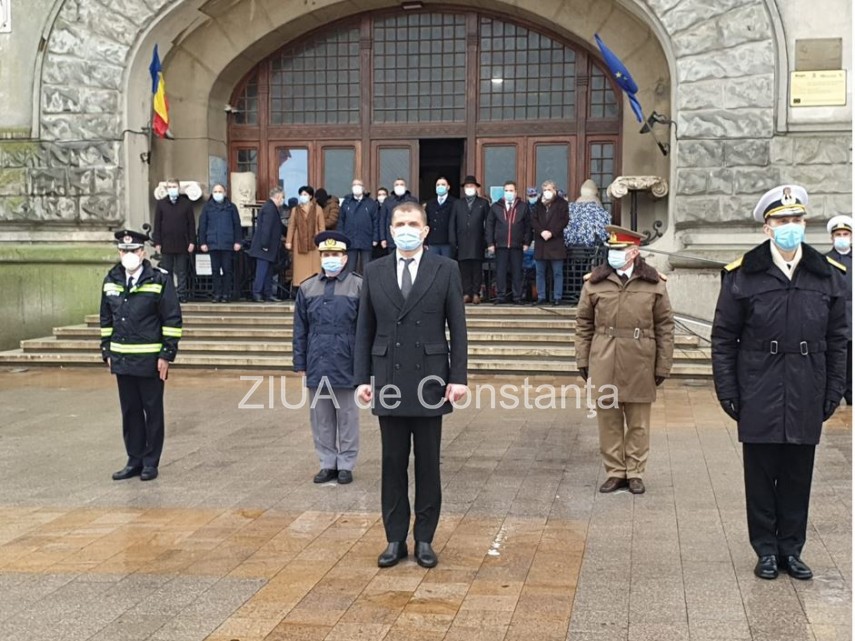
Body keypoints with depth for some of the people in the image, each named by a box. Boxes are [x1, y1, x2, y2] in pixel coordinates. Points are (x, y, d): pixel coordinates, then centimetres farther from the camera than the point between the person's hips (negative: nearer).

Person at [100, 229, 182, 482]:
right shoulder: (111, 281, 8)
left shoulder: (160, 279, -8)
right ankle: (134, 460, 22)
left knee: (152, 412, 6)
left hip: (150, 361, -5)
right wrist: (107, 352, 11)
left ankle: (151, 462, 16)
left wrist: (167, 354, -12)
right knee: (130, 412, 12)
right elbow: (106, 320, 15)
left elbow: (172, 320, -8)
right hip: (122, 359, 5)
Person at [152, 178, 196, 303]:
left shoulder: (186, 203, 4)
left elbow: (191, 224, 4)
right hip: (166, 244, 1)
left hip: (182, 244, -1)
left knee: (182, 272, 4)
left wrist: (192, 241, -2)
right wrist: (157, 242, -1)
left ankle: (182, 295, 9)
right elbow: (157, 224, 6)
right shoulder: (161, 204, 6)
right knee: (166, 272, 4)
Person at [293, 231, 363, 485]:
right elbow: (300, 330, 9)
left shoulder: (358, 286, -3)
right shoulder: (307, 288, 7)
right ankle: (327, 463, 22)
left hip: (346, 366, -3)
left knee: (347, 418, 7)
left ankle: (346, 465, 18)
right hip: (317, 366, 3)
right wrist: (300, 363, 6)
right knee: (321, 418, 10)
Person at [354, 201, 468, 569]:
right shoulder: (375, 272, 6)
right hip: (389, 380, 2)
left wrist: (458, 377, -7)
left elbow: (457, 327, -1)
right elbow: (365, 329, 7)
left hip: (430, 379, -2)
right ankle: (395, 539, 18)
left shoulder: (445, 269, 0)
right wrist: (362, 378, 2)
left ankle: (424, 539, 18)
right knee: (393, 463, 8)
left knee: (428, 464, 7)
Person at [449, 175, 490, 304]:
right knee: (464, 268, -1)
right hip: (462, 242, 1)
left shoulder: (483, 203, 10)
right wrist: (453, 241, 0)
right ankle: (467, 293, 2)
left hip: (477, 242, -1)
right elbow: (452, 223, 9)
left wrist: (487, 240, -4)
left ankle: (476, 294, 1)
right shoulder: (458, 203, 14)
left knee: (477, 268, -2)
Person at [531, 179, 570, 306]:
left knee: (557, 273, -1)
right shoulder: (539, 204, 13)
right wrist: (541, 232, -11)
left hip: (556, 243, -4)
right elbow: (534, 220, 5)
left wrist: (551, 232, -14)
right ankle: (541, 297, 12)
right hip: (540, 243, 4)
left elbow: (564, 220, -5)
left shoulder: (561, 203, 2)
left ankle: (557, 298, 3)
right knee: (539, 272, 6)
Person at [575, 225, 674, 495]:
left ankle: (635, 473, 20)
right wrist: (583, 360, 4)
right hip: (604, 365, 1)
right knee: (608, 420, 7)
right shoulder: (594, 282, 3)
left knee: (638, 423, 8)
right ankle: (614, 472, 19)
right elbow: (583, 324, 8)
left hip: (640, 366, -1)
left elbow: (665, 327, 3)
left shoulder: (654, 283, 1)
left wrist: (663, 366, 1)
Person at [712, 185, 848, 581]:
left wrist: (833, 392, 4)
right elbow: (723, 339, 0)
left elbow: (837, 340, 8)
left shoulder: (829, 275, 5)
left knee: (798, 477, 10)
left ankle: (791, 549, 23)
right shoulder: (742, 275, -2)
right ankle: (766, 550, 20)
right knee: (761, 476, 7)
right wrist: (727, 392, -4)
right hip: (759, 396, -2)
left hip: (806, 397, 2)